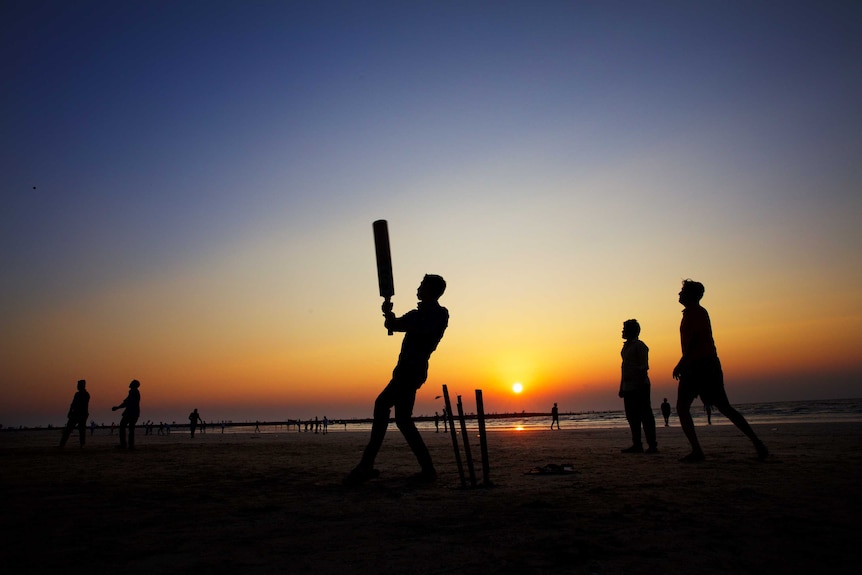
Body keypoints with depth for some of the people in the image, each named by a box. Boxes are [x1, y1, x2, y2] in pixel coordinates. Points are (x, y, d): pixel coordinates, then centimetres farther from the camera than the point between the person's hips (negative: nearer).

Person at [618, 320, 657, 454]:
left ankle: (652, 445, -4)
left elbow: (644, 367, -13)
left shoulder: (639, 346, -6)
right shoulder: (626, 347, 19)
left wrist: (641, 383, -21)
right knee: (632, 416, 8)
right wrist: (621, 387, 20)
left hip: (639, 386, -9)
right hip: (628, 387, 9)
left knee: (645, 415, -7)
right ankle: (637, 445, 13)